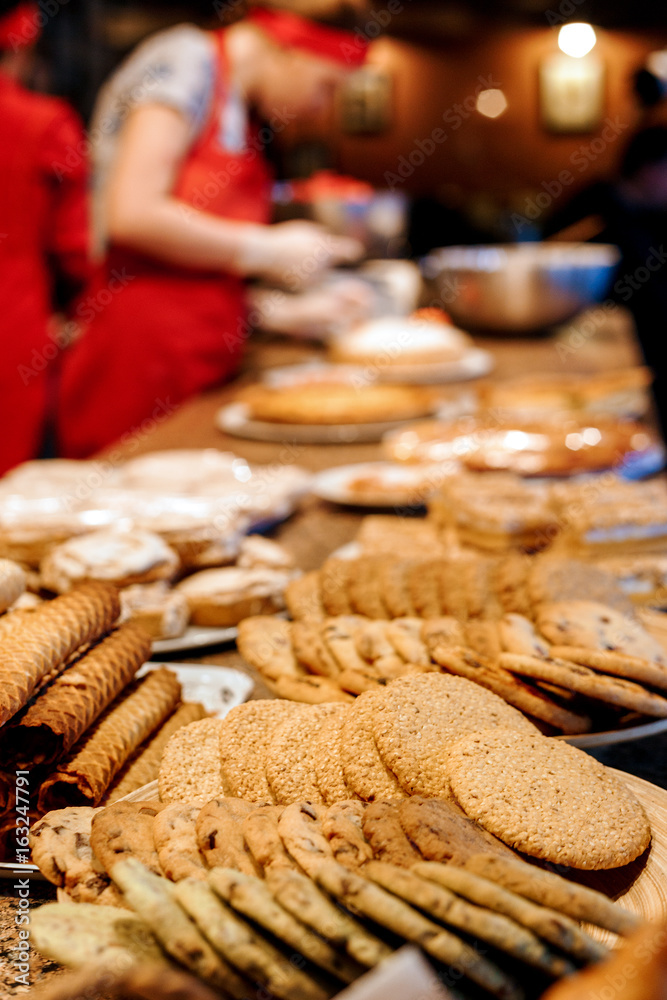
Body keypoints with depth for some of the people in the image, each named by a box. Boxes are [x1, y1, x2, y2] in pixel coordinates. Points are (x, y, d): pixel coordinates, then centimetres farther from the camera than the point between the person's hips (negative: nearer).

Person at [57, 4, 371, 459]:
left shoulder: (247, 110, 17)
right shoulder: (186, 60, -7)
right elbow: (131, 215, -20)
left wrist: (282, 309, 13)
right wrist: (268, 251, -11)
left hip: (202, 365, 8)